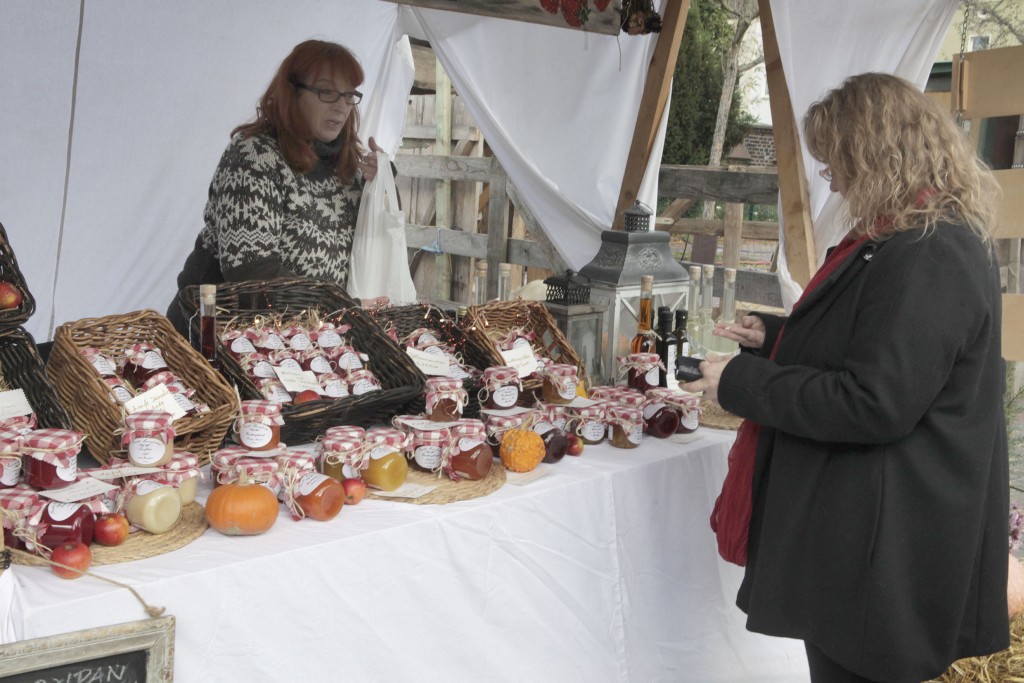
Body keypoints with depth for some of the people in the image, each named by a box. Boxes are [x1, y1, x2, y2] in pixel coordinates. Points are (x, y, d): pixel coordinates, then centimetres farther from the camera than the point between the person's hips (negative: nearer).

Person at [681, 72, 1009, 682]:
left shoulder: (926, 258, -24)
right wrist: (772, 335, 15)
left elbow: (873, 403, -27)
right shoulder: (934, 238, 12)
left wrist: (743, 381, -18)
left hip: (885, 541, -11)